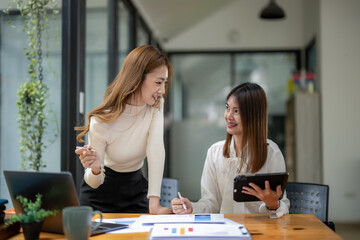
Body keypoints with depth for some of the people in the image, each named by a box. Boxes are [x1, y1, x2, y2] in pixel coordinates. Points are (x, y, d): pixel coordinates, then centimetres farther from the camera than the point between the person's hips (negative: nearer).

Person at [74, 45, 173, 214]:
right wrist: (95, 169, -42)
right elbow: (94, 184, -17)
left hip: (136, 190, 3)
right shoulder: (101, 121, -25)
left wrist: (154, 204, -37)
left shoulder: (156, 105, -13)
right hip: (100, 194, -3)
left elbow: (156, 150, -28)